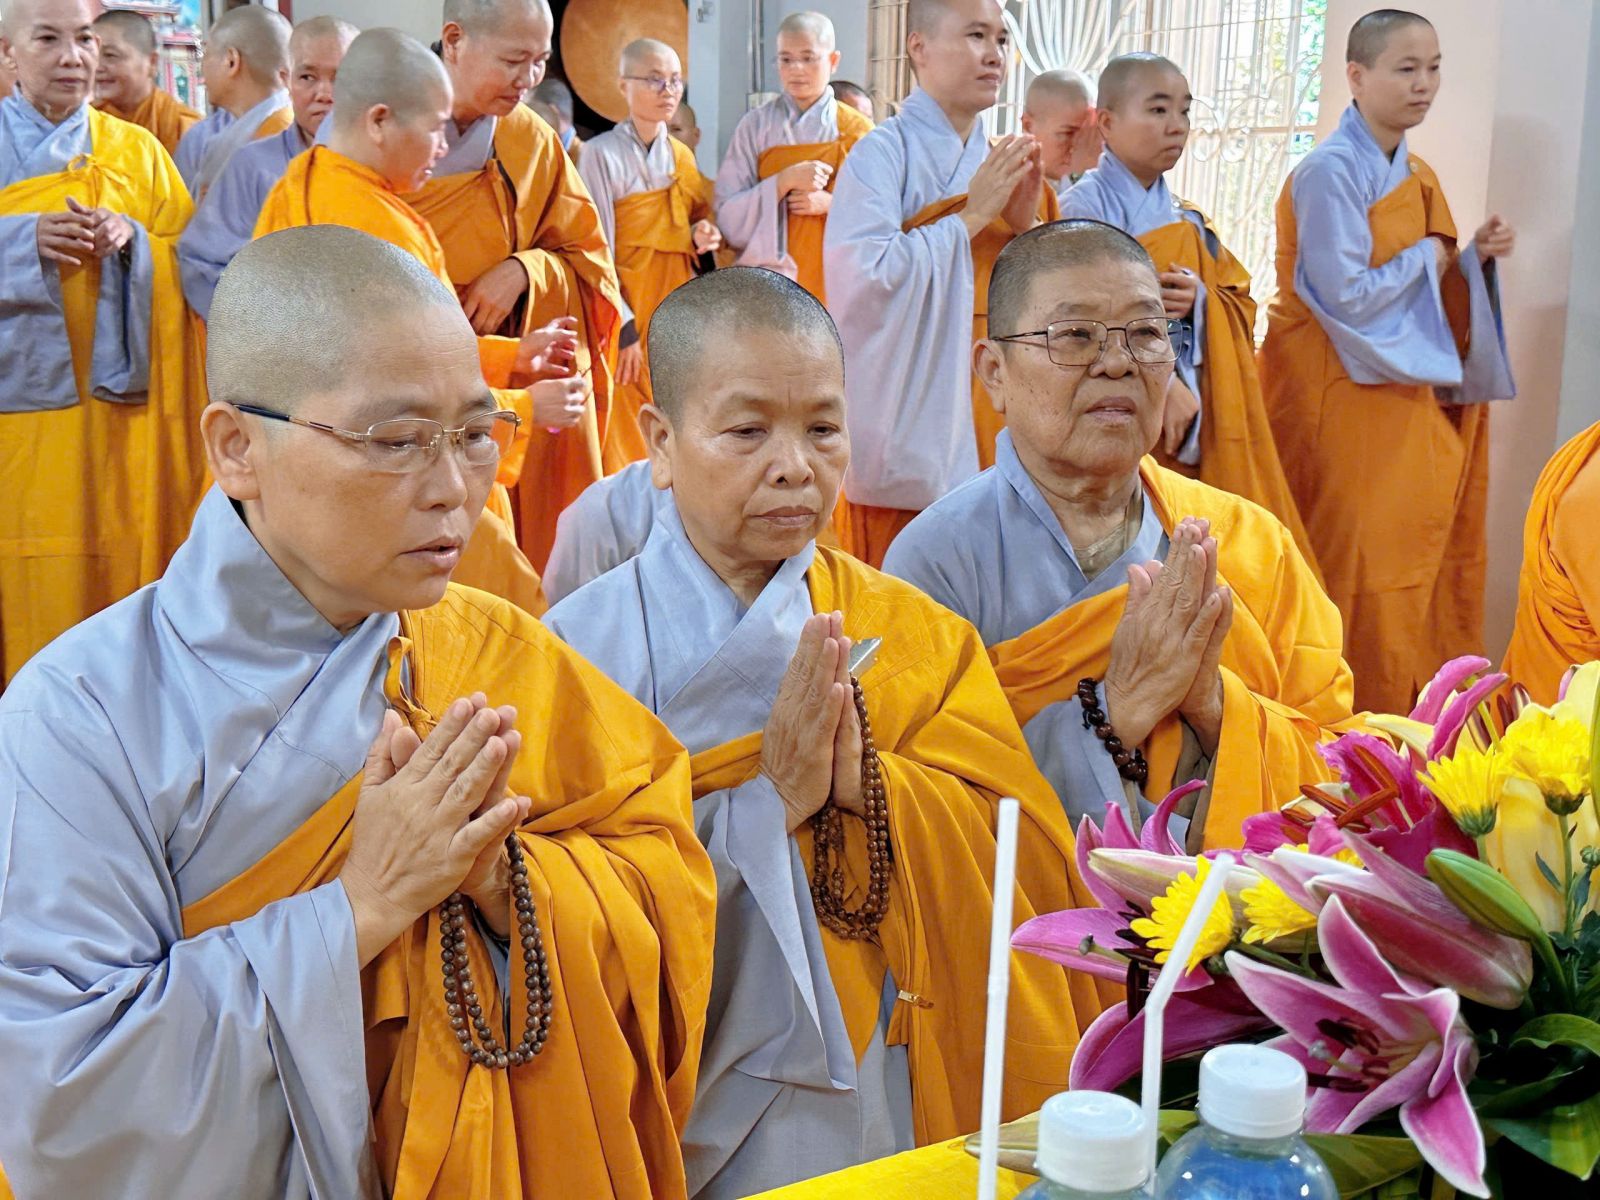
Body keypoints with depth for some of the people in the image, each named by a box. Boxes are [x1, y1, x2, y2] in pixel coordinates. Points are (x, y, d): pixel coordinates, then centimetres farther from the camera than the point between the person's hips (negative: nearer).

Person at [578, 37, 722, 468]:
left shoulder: (681, 155, 9)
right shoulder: (602, 154, -11)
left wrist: (701, 236, -4)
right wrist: (622, 327, -16)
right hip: (628, 308, -6)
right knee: (628, 439, -5)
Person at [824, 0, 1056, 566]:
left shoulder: (1003, 165, 14)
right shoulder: (882, 153, -5)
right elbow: (860, 279, -20)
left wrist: (1024, 227, -3)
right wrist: (970, 217, -13)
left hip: (991, 427, 6)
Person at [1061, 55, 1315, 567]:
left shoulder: (1187, 220, 17)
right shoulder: (1085, 207, -6)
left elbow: (1241, 303, 16)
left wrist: (1200, 300, -7)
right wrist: (1162, 386, -18)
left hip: (1195, 417, 6)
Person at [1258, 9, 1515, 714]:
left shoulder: (1416, 177, 11)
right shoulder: (1331, 171, -15)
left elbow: (1430, 290, 16)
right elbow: (1344, 296, -22)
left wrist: (1474, 259, -3)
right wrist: (1427, 256, -9)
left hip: (1399, 393, 8)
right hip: (1336, 395, -8)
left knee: (1415, 559, 9)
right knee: (1356, 571, -5)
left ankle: (1401, 718, 19)